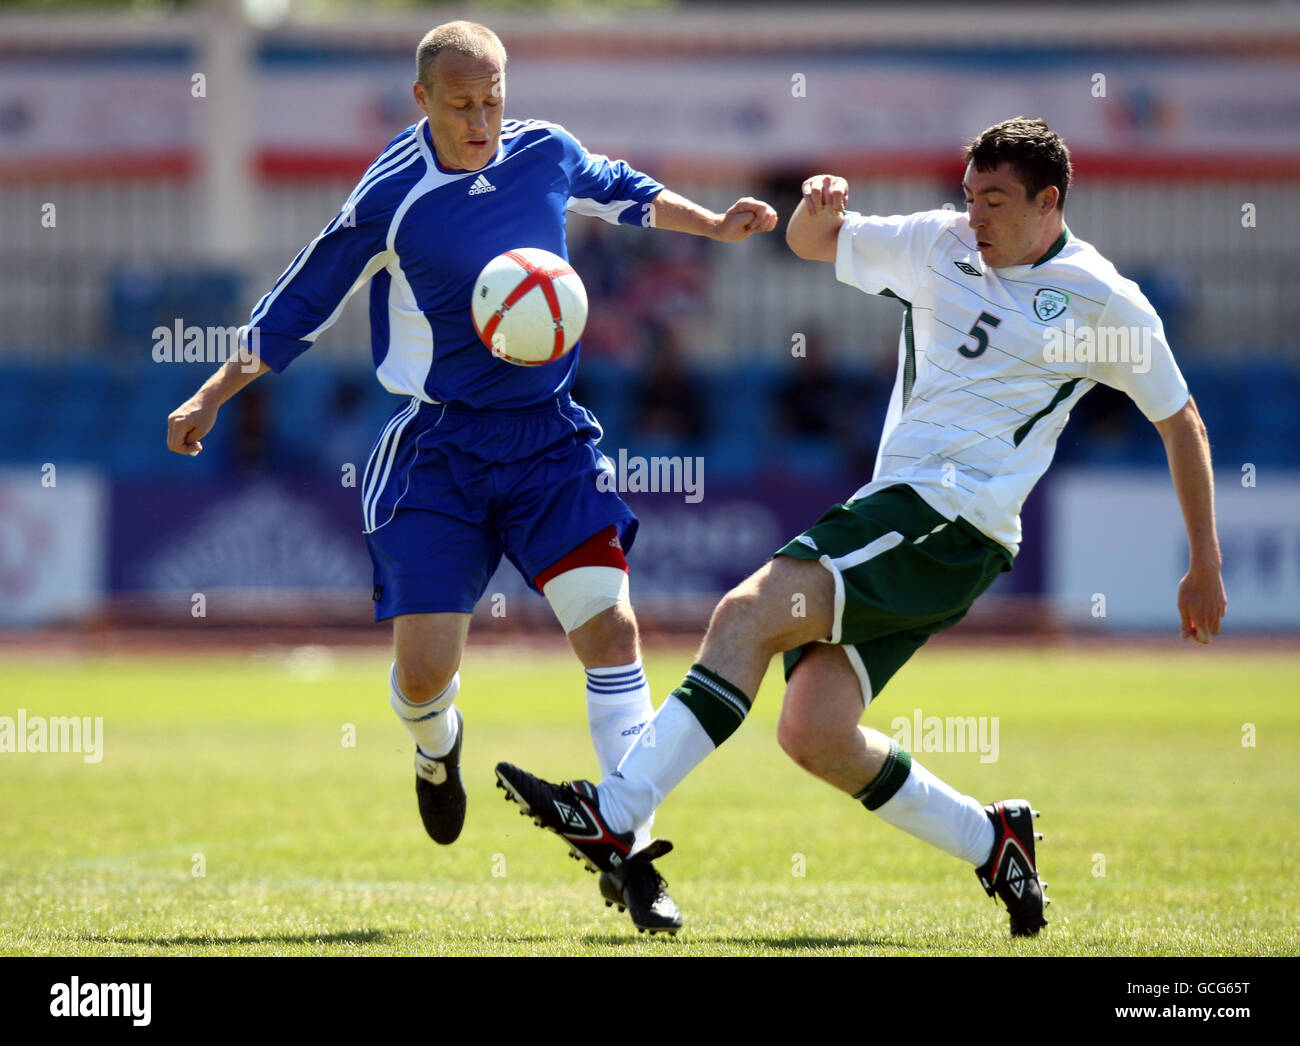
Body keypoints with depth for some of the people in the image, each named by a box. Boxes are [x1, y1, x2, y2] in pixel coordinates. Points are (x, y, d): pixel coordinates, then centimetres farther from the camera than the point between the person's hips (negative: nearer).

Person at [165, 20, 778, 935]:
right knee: (424, 668, -7)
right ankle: (437, 749, 34)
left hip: (548, 439, 3)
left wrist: (714, 225, 20)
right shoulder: (390, 203, -12)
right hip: (438, 449, -3)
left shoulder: (547, 153, 0)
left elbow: (624, 192, 25)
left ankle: (631, 856, -9)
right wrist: (212, 399, 3)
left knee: (610, 622, -15)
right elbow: (299, 310, 0)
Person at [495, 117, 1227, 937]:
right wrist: (820, 206, 3)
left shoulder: (1105, 300, 2)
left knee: (753, 612, -22)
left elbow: (1184, 426, 12)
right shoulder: (939, 246, 16)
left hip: (957, 526, -7)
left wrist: (1206, 568, 12)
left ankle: (615, 816, -26)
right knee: (814, 733, -7)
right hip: (894, 511, 7)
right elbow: (811, 243, 28)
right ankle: (995, 844, 13)